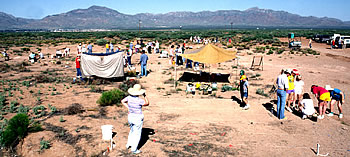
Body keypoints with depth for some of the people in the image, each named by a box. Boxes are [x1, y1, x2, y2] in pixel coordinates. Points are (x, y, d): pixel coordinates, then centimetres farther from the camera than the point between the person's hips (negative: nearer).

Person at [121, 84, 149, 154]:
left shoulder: (129, 97, -8)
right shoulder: (139, 100, -26)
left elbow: (122, 101, 9)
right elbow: (147, 103, -9)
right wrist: (145, 96, -2)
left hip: (130, 116, 7)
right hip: (138, 118, -7)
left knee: (132, 131, 29)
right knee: (137, 134, 8)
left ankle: (129, 144, 38)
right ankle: (134, 149, 14)